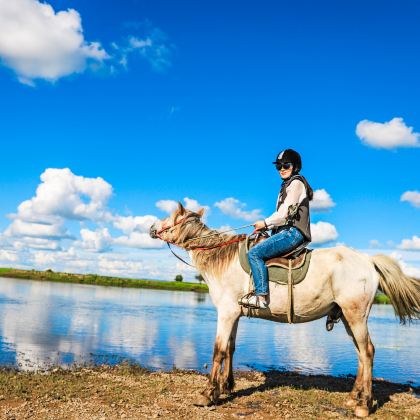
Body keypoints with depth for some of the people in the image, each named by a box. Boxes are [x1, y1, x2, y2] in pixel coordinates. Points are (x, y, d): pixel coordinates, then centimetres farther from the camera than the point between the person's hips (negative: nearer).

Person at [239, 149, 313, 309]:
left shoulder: (296, 182, -4)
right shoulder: (287, 185, 25)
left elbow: (285, 212, -13)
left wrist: (266, 223, -3)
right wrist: (267, 226, 8)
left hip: (293, 232, -11)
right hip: (287, 231, 11)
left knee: (254, 253, -21)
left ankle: (261, 296, -24)